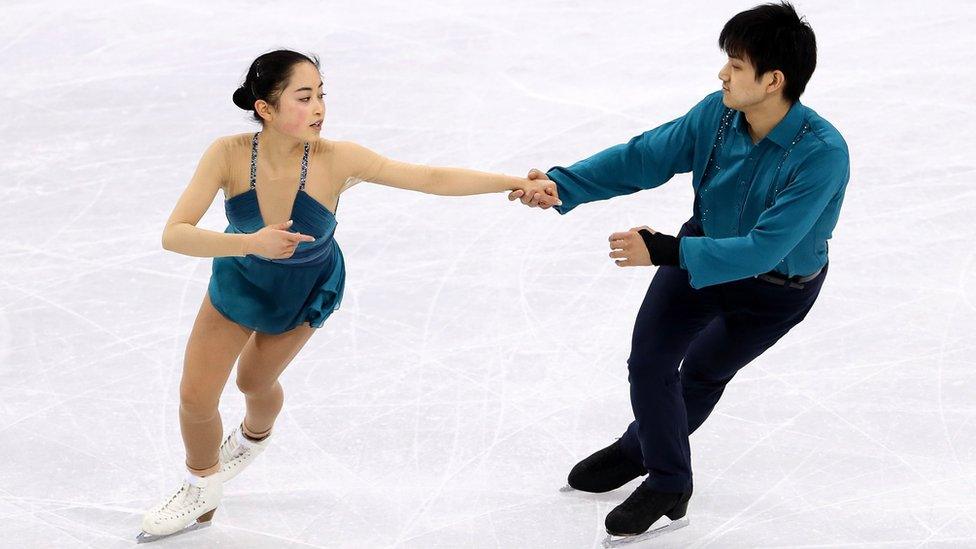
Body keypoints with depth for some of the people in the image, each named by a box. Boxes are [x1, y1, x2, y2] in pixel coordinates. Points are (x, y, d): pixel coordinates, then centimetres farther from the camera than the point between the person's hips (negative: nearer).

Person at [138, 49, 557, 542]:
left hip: (307, 290, 0)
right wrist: (250, 243, -52)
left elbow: (431, 178, -29)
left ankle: (253, 437, 61)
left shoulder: (335, 160, -35)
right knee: (196, 398, 5)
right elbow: (174, 235, -39)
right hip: (240, 280, 0)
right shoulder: (229, 155, -34)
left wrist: (516, 182, -32)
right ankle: (201, 492, 37)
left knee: (254, 382, 21)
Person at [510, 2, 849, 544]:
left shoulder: (821, 154, -38)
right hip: (707, 247, 4)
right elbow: (644, 157, -15)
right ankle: (669, 488, 21)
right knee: (649, 360, -2)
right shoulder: (717, 114, -24)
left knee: (703, 373, 14)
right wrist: (562, 186, -27)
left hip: (777, 289, -4)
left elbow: (762, 249, -40)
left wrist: (665, 251, -43)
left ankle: (642, 450, 39)